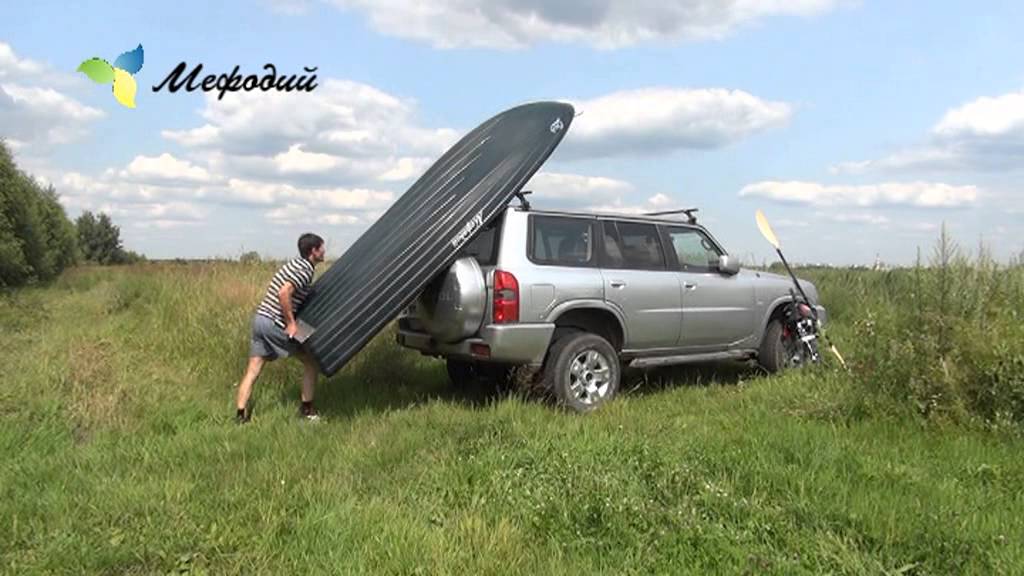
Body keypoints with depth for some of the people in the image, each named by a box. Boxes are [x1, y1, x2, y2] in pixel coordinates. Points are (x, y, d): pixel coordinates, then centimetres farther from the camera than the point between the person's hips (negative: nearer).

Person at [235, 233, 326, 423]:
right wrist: (291, 323, -19)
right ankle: (306, 409, 12)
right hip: (275, 323, -9)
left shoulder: (294, 264, 17)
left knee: (253, 369, 8)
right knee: (310, 361, 5)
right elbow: (283, 293, -25)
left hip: (259, 318, 9)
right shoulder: (305, 270, -12)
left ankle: (241, 414, 6)